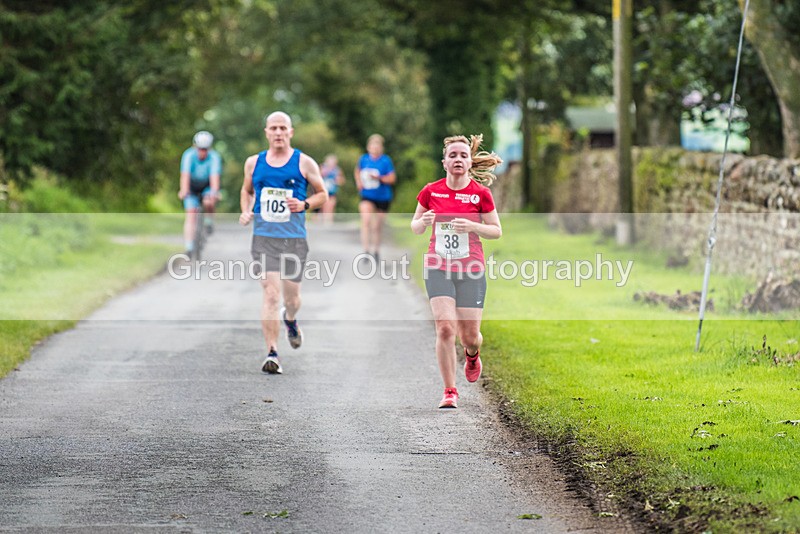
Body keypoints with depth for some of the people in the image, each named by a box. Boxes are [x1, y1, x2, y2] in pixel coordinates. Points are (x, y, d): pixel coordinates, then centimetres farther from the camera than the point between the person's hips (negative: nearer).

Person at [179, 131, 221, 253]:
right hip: (192, 188, 0)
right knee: (191, 215, -13)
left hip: (207, 187, 0)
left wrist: (214, 192, -55)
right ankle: (189, 248, -14)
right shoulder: (189, 155, -25)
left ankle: (209, 219, 0)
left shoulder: (214, 157, -26)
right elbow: (185, 175, -36)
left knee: (209, 202, -31)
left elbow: (214, 176, -38)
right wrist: (184, 191, -53)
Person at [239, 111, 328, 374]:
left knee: (291, 298, 8)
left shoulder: (304, 163, 2)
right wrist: (246, 212, 5)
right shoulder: (254, 163, 8)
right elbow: (246, 191, 24)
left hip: (294, 239, 0)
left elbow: (322, 194, 9)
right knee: (270, 294, -13)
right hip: (264, 238, 0)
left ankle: (290, 319, 46)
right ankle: (272, 353, -11)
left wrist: (304, 204, -10)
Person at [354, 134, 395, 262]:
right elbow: (357, 172, 20)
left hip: (382, 197, -1)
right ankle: (366, 250, -26)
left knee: (377, 226, 10)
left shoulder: (386, 161, -8)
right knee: (365, 220, -23)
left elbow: (392, 178, -9)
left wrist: (379, 178, -25)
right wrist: (359, 182, 2)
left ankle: (376, 250, 31)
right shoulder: (363, 159, 1)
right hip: (367, 196, 1)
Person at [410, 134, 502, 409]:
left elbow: (497, 231, 3)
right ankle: (450, 392, -3)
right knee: (445, 327, -15)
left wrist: (472, 226, -16)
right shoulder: (431, 191, 1)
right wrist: (424, 222, -12)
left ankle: (472, 355, 41)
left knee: (469, 335, 1)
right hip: (438, 268, 0)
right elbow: (415, 227, 12)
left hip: (471, 271, 0)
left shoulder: (481, 193, -3)